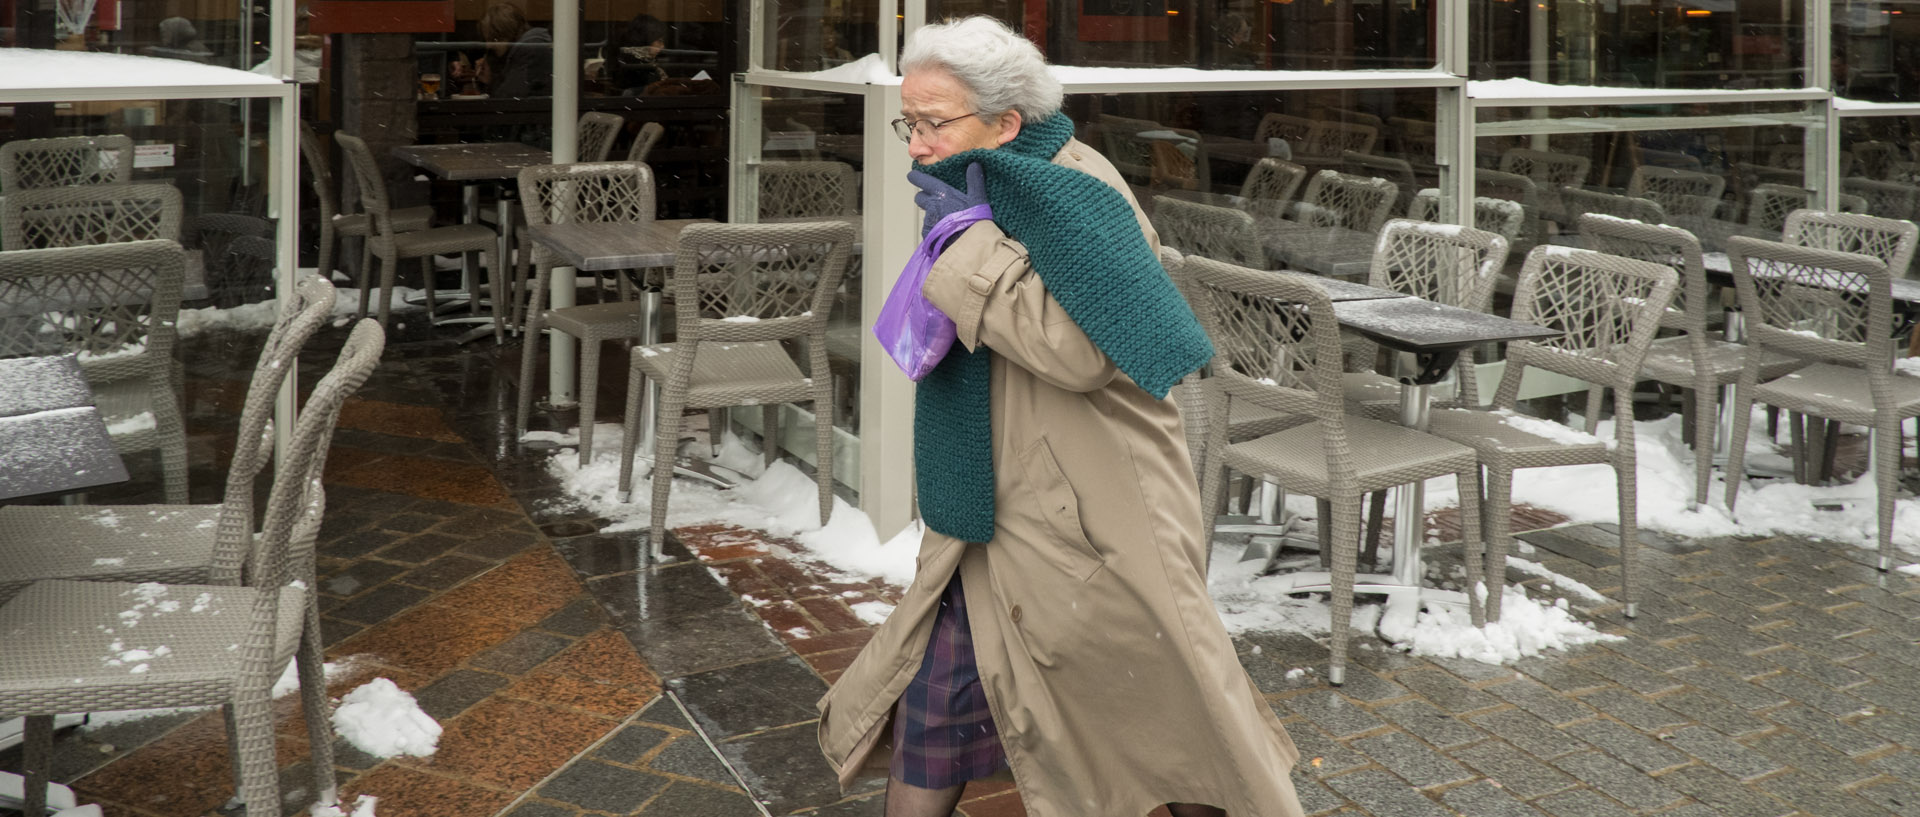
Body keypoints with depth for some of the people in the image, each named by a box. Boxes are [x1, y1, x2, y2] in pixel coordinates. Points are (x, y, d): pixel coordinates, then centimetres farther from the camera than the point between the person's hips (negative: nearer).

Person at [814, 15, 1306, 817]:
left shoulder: (1073, 194, -19)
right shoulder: (987, 193, 9)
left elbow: (1077, 348, -32)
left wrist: (969, 240, -26)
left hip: (1092, 524, -8)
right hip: (999, 516, 9)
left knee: (1163, 719, 6)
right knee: (935, 703, 10)